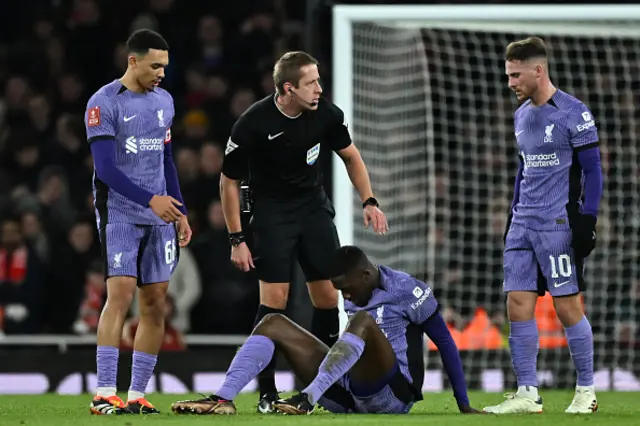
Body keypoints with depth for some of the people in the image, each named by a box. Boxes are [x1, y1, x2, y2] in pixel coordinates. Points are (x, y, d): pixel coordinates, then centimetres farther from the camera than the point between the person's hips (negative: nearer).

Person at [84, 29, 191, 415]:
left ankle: (137, 395, 7)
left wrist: (180, 212, 16)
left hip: (159, 215, 7)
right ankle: (104, 394, -17)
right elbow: (106, 168, -16)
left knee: (156, 303, 2)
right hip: (119, 212, -6)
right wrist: (151, 200, -23)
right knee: (121, 291, -17)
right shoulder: (104, 103, -9)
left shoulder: (164, 101, 12)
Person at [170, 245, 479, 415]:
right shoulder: (355, 300, 18)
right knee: (273, 324, -1)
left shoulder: (408, 292, -4)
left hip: (392, 396, -8)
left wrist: (464, 406, -2)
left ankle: (307, 400, -50)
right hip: (350, 396, 8)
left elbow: (445, 344, -2)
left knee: (363, 321, -35)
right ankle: (223, 399, -24)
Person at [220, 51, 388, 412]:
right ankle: (267, 393, -4)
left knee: (328, 296, 0)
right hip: (271, 212, -4)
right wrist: (237, 240, -11)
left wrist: (369, 201, 0)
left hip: (314, 206, 4)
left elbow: (351, 155, 10)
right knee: (275, 297, -12)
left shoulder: (326, 114, -10)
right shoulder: (253, 124, -21)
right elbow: (229, 182, -10)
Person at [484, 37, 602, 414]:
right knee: (518, 305, 1)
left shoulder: (573, 113, -10)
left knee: (567, 306, -3)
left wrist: (587, 219, -14)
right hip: (523, 224, 7)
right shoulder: (522, 115, 13)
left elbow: (592, 170, -8)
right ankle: (527, 394, 4)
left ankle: (587, 390, 9)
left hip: (558, 224, -7)